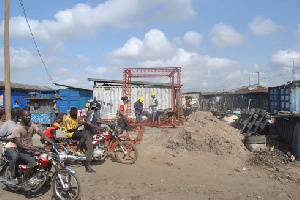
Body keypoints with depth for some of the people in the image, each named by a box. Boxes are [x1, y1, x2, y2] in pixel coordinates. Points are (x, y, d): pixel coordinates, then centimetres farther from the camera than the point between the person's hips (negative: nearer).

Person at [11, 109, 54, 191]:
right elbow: (18, 143, -21)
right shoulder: (18, 128, -13)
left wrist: (50, 141, -23)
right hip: (22, 151, -6)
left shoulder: (32, 125, 5)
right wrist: (29, 148, -36)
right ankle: (24, 182, -19)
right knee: (32, 160, -35)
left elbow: (41, 134, -6)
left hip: (31, 149, 6)